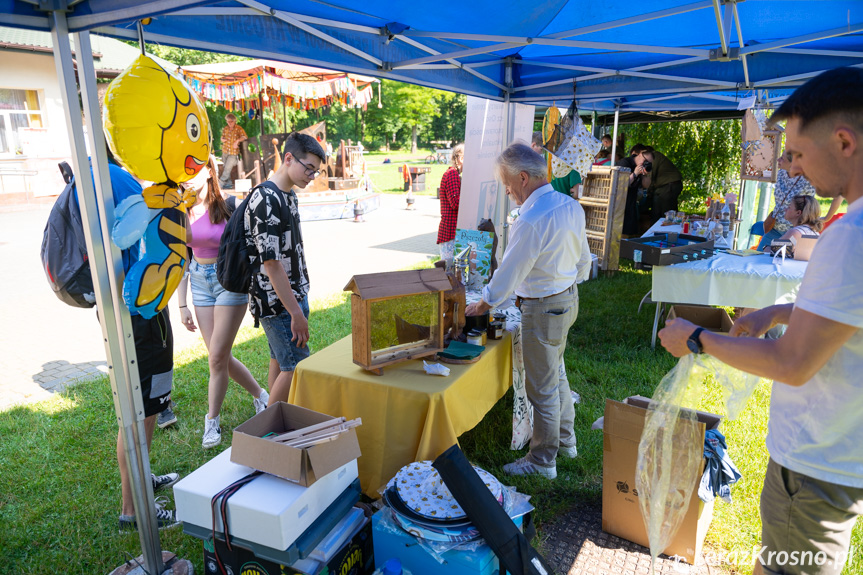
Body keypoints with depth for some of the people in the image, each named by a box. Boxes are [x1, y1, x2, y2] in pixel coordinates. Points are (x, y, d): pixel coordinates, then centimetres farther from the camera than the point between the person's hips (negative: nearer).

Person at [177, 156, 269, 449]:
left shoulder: (228, 206, -10)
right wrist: (182, 304, 5)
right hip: (201, 282, 5)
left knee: (217, 356, -3)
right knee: (221, 357, 7)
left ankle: (212, 421, 16)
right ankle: (260, 395, 32)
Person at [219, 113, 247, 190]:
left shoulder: (238, 128, -6)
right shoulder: (225, 129, 10)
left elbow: (245, 137, -17)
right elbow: (222, 137, 22)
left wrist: (237, 141, -31)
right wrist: (222, 139, -2)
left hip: (233, 153, -6)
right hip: (225, 151, 6)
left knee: (227, 168, -10)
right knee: (226, 168, 10)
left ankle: (220, 183, -1)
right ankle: (229, 183, 21)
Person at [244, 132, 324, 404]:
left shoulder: (289, 196, 11)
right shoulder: (265, 200, -20)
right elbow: (271, 263, -23)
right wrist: (296, 312, -22)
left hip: (294, 294, 9)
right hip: (277, 301, -9)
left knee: (280, 363, 15)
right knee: (296, 367, -5)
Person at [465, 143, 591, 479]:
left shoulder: (530, 221, -27)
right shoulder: (571, 206, 0)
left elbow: (507, 276, -21)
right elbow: (584, 261, 9)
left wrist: (479, 308, -6)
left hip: (543, 310, -9)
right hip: (569, 299, 9)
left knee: (542, 388, 6)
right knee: (555, 372, 25)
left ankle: (542, 461, 23)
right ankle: (566, 440, 42)